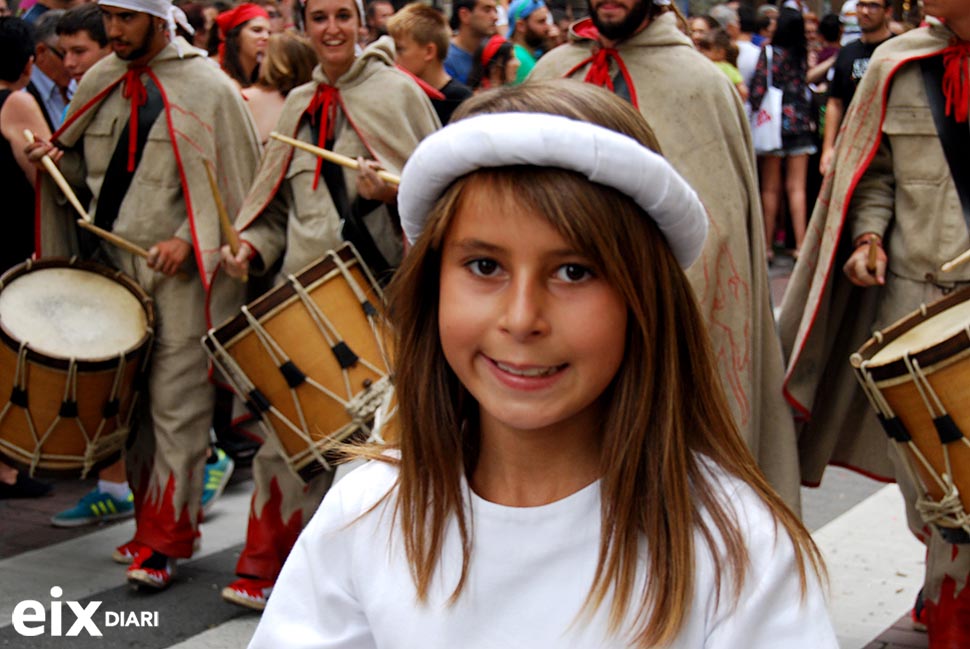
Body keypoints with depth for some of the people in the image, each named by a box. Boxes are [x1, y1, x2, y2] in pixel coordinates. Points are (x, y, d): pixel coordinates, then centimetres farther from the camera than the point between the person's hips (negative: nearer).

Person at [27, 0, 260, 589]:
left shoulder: (208, 89, -5)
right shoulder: (99, 83, 11)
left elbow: (239, 186, -5)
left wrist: (190, 240, -16)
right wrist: (57, 160, 1)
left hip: (183, 276, -6)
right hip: (113, 267, 6)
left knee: (176, 408, -6)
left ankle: (164, 540, 2)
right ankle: (153, 519, 24)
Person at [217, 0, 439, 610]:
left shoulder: (397, 91, 2)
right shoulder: (299, 105, 16)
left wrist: (394, 193, -18)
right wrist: (254, 245, 3)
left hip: (379, 283, -4)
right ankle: (267, 570, 11)